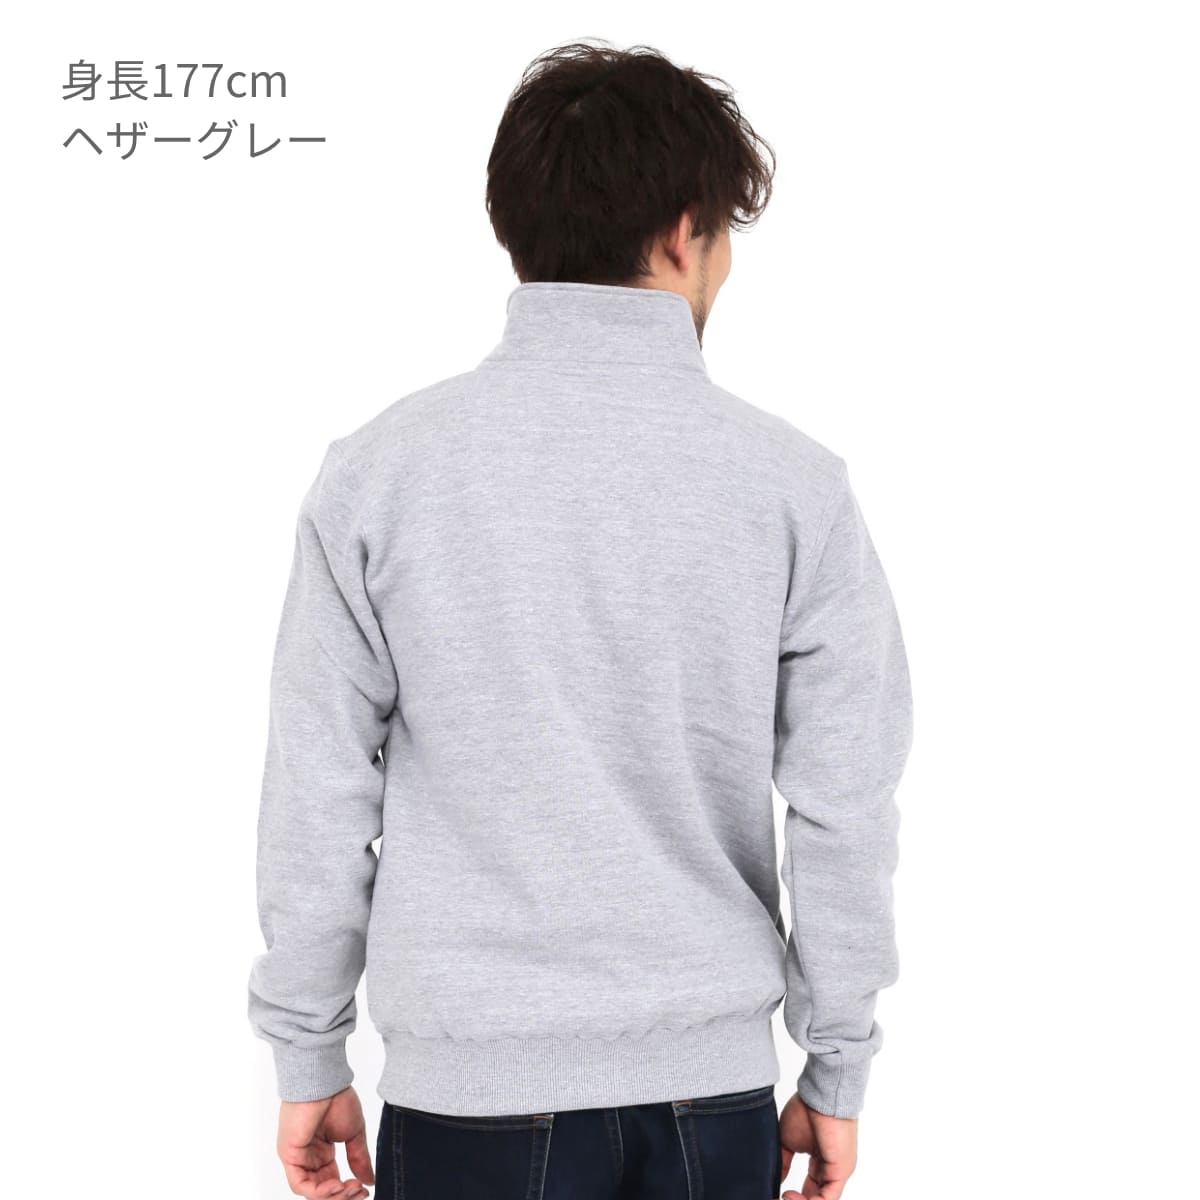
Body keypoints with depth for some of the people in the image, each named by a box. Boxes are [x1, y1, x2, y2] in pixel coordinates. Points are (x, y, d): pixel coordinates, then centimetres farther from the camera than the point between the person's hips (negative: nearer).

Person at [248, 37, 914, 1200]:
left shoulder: (379, 470, -6)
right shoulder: (792, 481, -6)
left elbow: (321, 799, -4)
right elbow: (844, 810, -4)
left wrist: (309, 1060, 7)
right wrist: (837, 1071, 8)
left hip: (470, 1093, 0)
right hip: (712, 1087, 1)